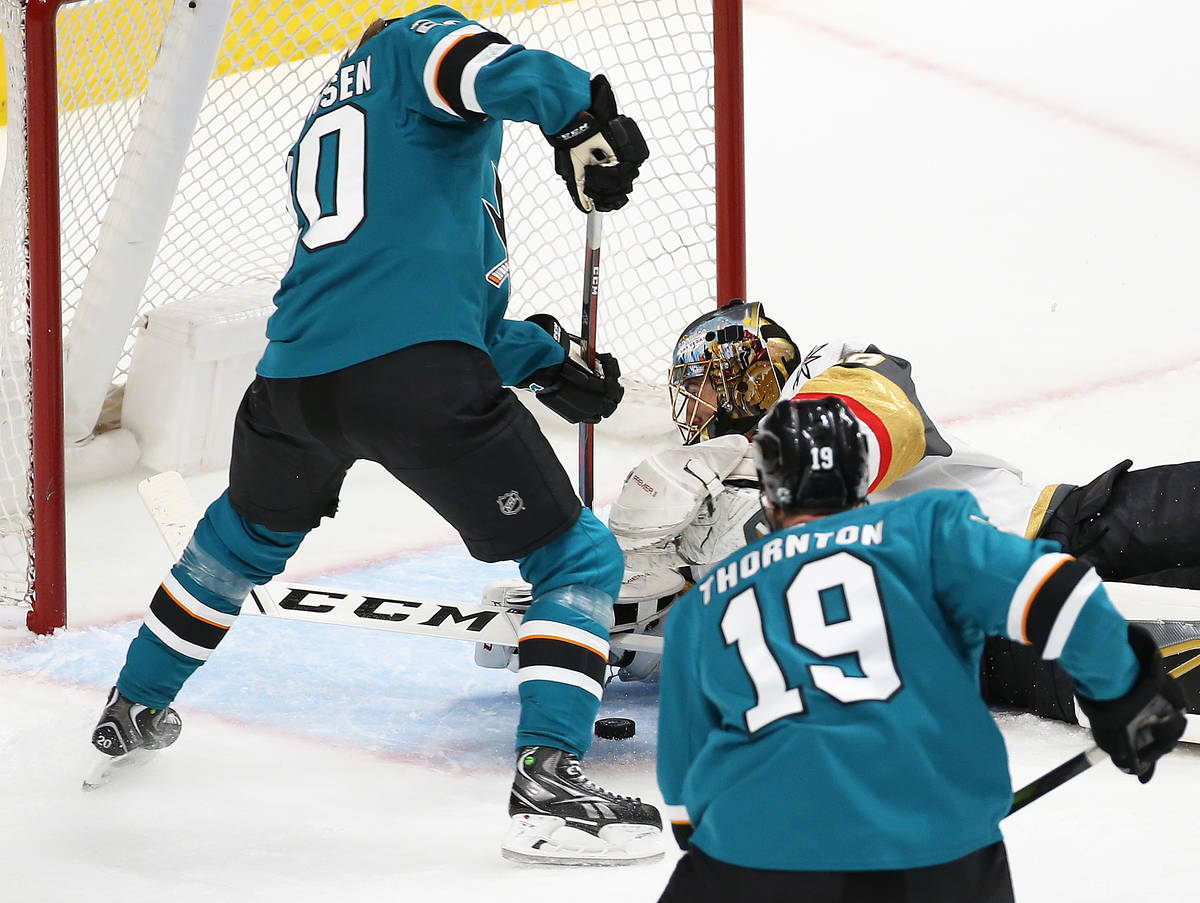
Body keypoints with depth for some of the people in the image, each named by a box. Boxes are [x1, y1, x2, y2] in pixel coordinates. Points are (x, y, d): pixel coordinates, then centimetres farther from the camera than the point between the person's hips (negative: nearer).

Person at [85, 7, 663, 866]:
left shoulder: (321, 129, 33)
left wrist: (545, 355, 26)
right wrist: (577, 109, -23)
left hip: (294, 377, 8)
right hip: (419, 375, -7)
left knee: (244, 537, 36)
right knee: (579, 561, 5)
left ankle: (134, 710, 52)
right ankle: (548, 783, -5)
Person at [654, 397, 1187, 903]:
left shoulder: (699, 608, 21)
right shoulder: (926, 526, 11)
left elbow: (683, 781, 25)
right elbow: (1052, 592, -3)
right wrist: (1124, 691, 8)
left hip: (757, 857, 1)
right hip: (941, 860, -1)